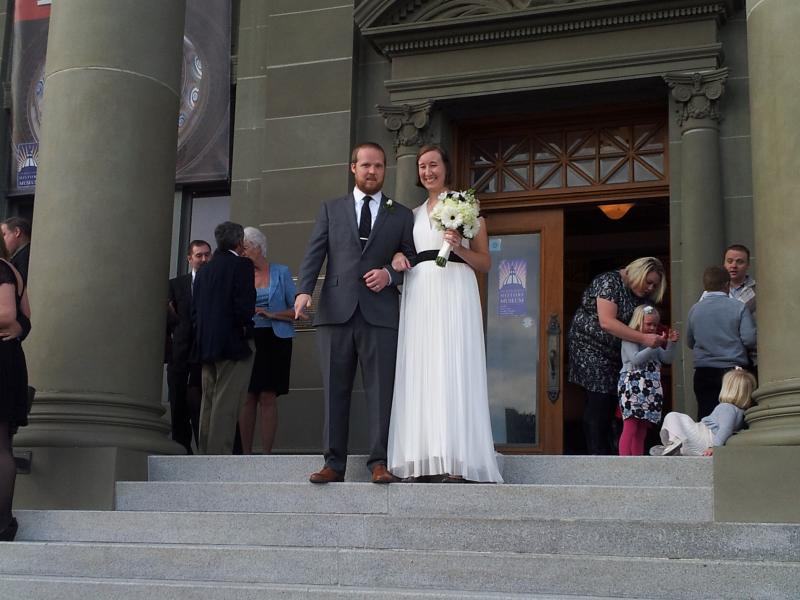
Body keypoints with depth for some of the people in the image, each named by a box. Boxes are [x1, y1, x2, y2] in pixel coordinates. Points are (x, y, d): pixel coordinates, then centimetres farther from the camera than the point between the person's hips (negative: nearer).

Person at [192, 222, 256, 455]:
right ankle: (219, 453, -10)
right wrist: (245, 327, -1)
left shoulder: (204, 270, 14)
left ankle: (205, 453, 12)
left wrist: (204, 336, 17)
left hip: (206, 345, 7)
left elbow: (195, 310, 13)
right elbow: (245, 306, -17)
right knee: (226, 404, -7)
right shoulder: (241, 265, -7)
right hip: (233, 342, -7)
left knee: (208, 403, 11)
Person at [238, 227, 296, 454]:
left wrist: (271, 314, -11)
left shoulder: (281, 272, 4)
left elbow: (296, 310, 2)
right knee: (247, 398, -2)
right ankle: (246, 453, 1)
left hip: (274, 340, -2)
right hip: (248, 340, 2)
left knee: (268, 398, -6)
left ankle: (267, 453, -4)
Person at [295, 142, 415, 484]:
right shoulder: (331, 209, 16)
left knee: (380, 390, -4)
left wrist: (390, 274, -8)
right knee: (335, 391, 2)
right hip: (336, 312, 1)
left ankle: (379, 463, -1)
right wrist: (304, 290, -11)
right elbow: (314, 253, 5)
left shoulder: (401, 215, 15)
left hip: (380, 314, -1)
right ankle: (334, 463, 6)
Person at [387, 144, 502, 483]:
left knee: (453, 370, -12)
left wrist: (459, 249, -10)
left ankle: (455, 463, -16)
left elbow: (485, 264, 8)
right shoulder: (414, 214, 20)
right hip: (419, 296, 4)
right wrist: (398, 258, 0)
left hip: (455, 293, -4)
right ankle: (424, 462, -5)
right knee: (419, 372, -4)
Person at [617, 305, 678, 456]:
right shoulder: (629, 339, -3)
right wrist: (653, 346, -18)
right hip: (633, 386, -8)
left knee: (642, 430, 9)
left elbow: (667, 359, 21)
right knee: (630, 428, -13)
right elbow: (636, 359, -16)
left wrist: (670, 343, 6)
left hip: (650, 388, 8)